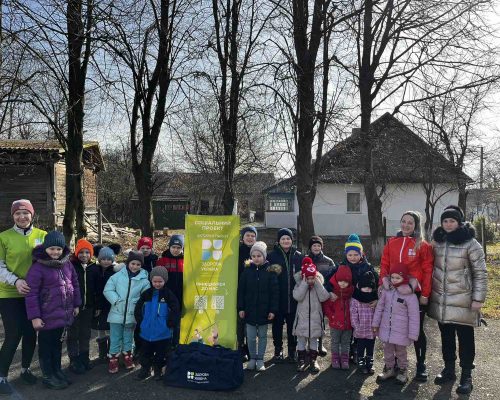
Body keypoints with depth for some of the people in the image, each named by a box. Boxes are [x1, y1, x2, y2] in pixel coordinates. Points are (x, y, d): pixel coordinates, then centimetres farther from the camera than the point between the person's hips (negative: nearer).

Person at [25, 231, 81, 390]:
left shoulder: (67, 264, 2)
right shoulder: (37, 267, -16)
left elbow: (74, 284, 12)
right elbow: (31, 294, -15)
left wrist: (76, 304, 11)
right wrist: (35, 316, -16)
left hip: (64, 315, 6)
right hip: (47, 316, -6)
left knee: (58, 343, 20)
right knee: (46, 346, 10)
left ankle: (57, 371, 35)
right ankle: (48, 376, 24)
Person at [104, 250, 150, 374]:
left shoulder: (144, 280, -6)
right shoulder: (117, 276, -7)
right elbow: (108, 290, -6)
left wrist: (137, 305, -15)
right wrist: (117, 301, -15)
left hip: (132, 314, 1)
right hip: (117, 313, -1)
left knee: (128, 337, 18)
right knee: (115, 338, 9)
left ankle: (127, 355, 36)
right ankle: (113, 358, 24)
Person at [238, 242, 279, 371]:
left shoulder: (270, 271, -5)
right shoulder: (247, 270, 0)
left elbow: (274, 292, -5)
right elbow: (241, 290, 2)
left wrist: (273, 310, -9)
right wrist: (241, 308, -2)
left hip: (264, 310, -1)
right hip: (250, 310, 1)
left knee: (262, 335, 10)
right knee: (251, 336, 6)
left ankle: (260, 359, 22)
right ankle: (252, 358, 22)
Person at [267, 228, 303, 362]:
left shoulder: (298, 256, 6)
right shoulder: (272, 255, -1)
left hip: (294, 298, 1)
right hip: (277, 298, -1)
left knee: (292, 325, 9)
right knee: (277, 325, 8)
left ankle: (292, 351, 23)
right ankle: (278, 350, 23)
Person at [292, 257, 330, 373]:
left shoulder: (319, 284, -1)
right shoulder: (299, 284, -5)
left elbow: (323, 297, -15)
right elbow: (297, 296, -22)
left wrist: (317, 283, -18)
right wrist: (304, 283, -22)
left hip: (315, 318, 1)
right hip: (302, 317, -1)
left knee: (314, 340, 11)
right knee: (301, 340, 6)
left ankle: (313, 360, 23)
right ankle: (301, 360, 17)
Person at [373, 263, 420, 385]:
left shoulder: (410, 296, -17)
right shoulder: (387, 290, -4)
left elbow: (414, 317, -12)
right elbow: (380, 307, 6)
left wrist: (412, 334, -10)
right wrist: (375, 323, 8)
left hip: (401, 332, -4)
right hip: (386, 328, 4)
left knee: (400, 352, 13)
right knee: (387, 350, 17)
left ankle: (402, 371, 34)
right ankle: (389, 369, 36)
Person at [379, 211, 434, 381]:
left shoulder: (422, 245, -4)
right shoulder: (391, 243, 6)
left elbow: (427, 271, -6)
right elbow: (384, 264, 9)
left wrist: (425, 294, -10)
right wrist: (384, 281, -6)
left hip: (415, 292, -3)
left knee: (417, 329, 7)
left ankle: (421, 365, 22)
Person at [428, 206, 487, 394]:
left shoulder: (470, 243, -10)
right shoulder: (437, 241, 5)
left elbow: (480, 273, -9)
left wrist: (478, 299, -12)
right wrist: (429, 291, 12)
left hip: (463, 301, -5)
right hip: (441, 300, 5)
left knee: (465, 339, 6)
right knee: (446, 337, 16)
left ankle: (466, 376, 18)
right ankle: (448, 370, 31)